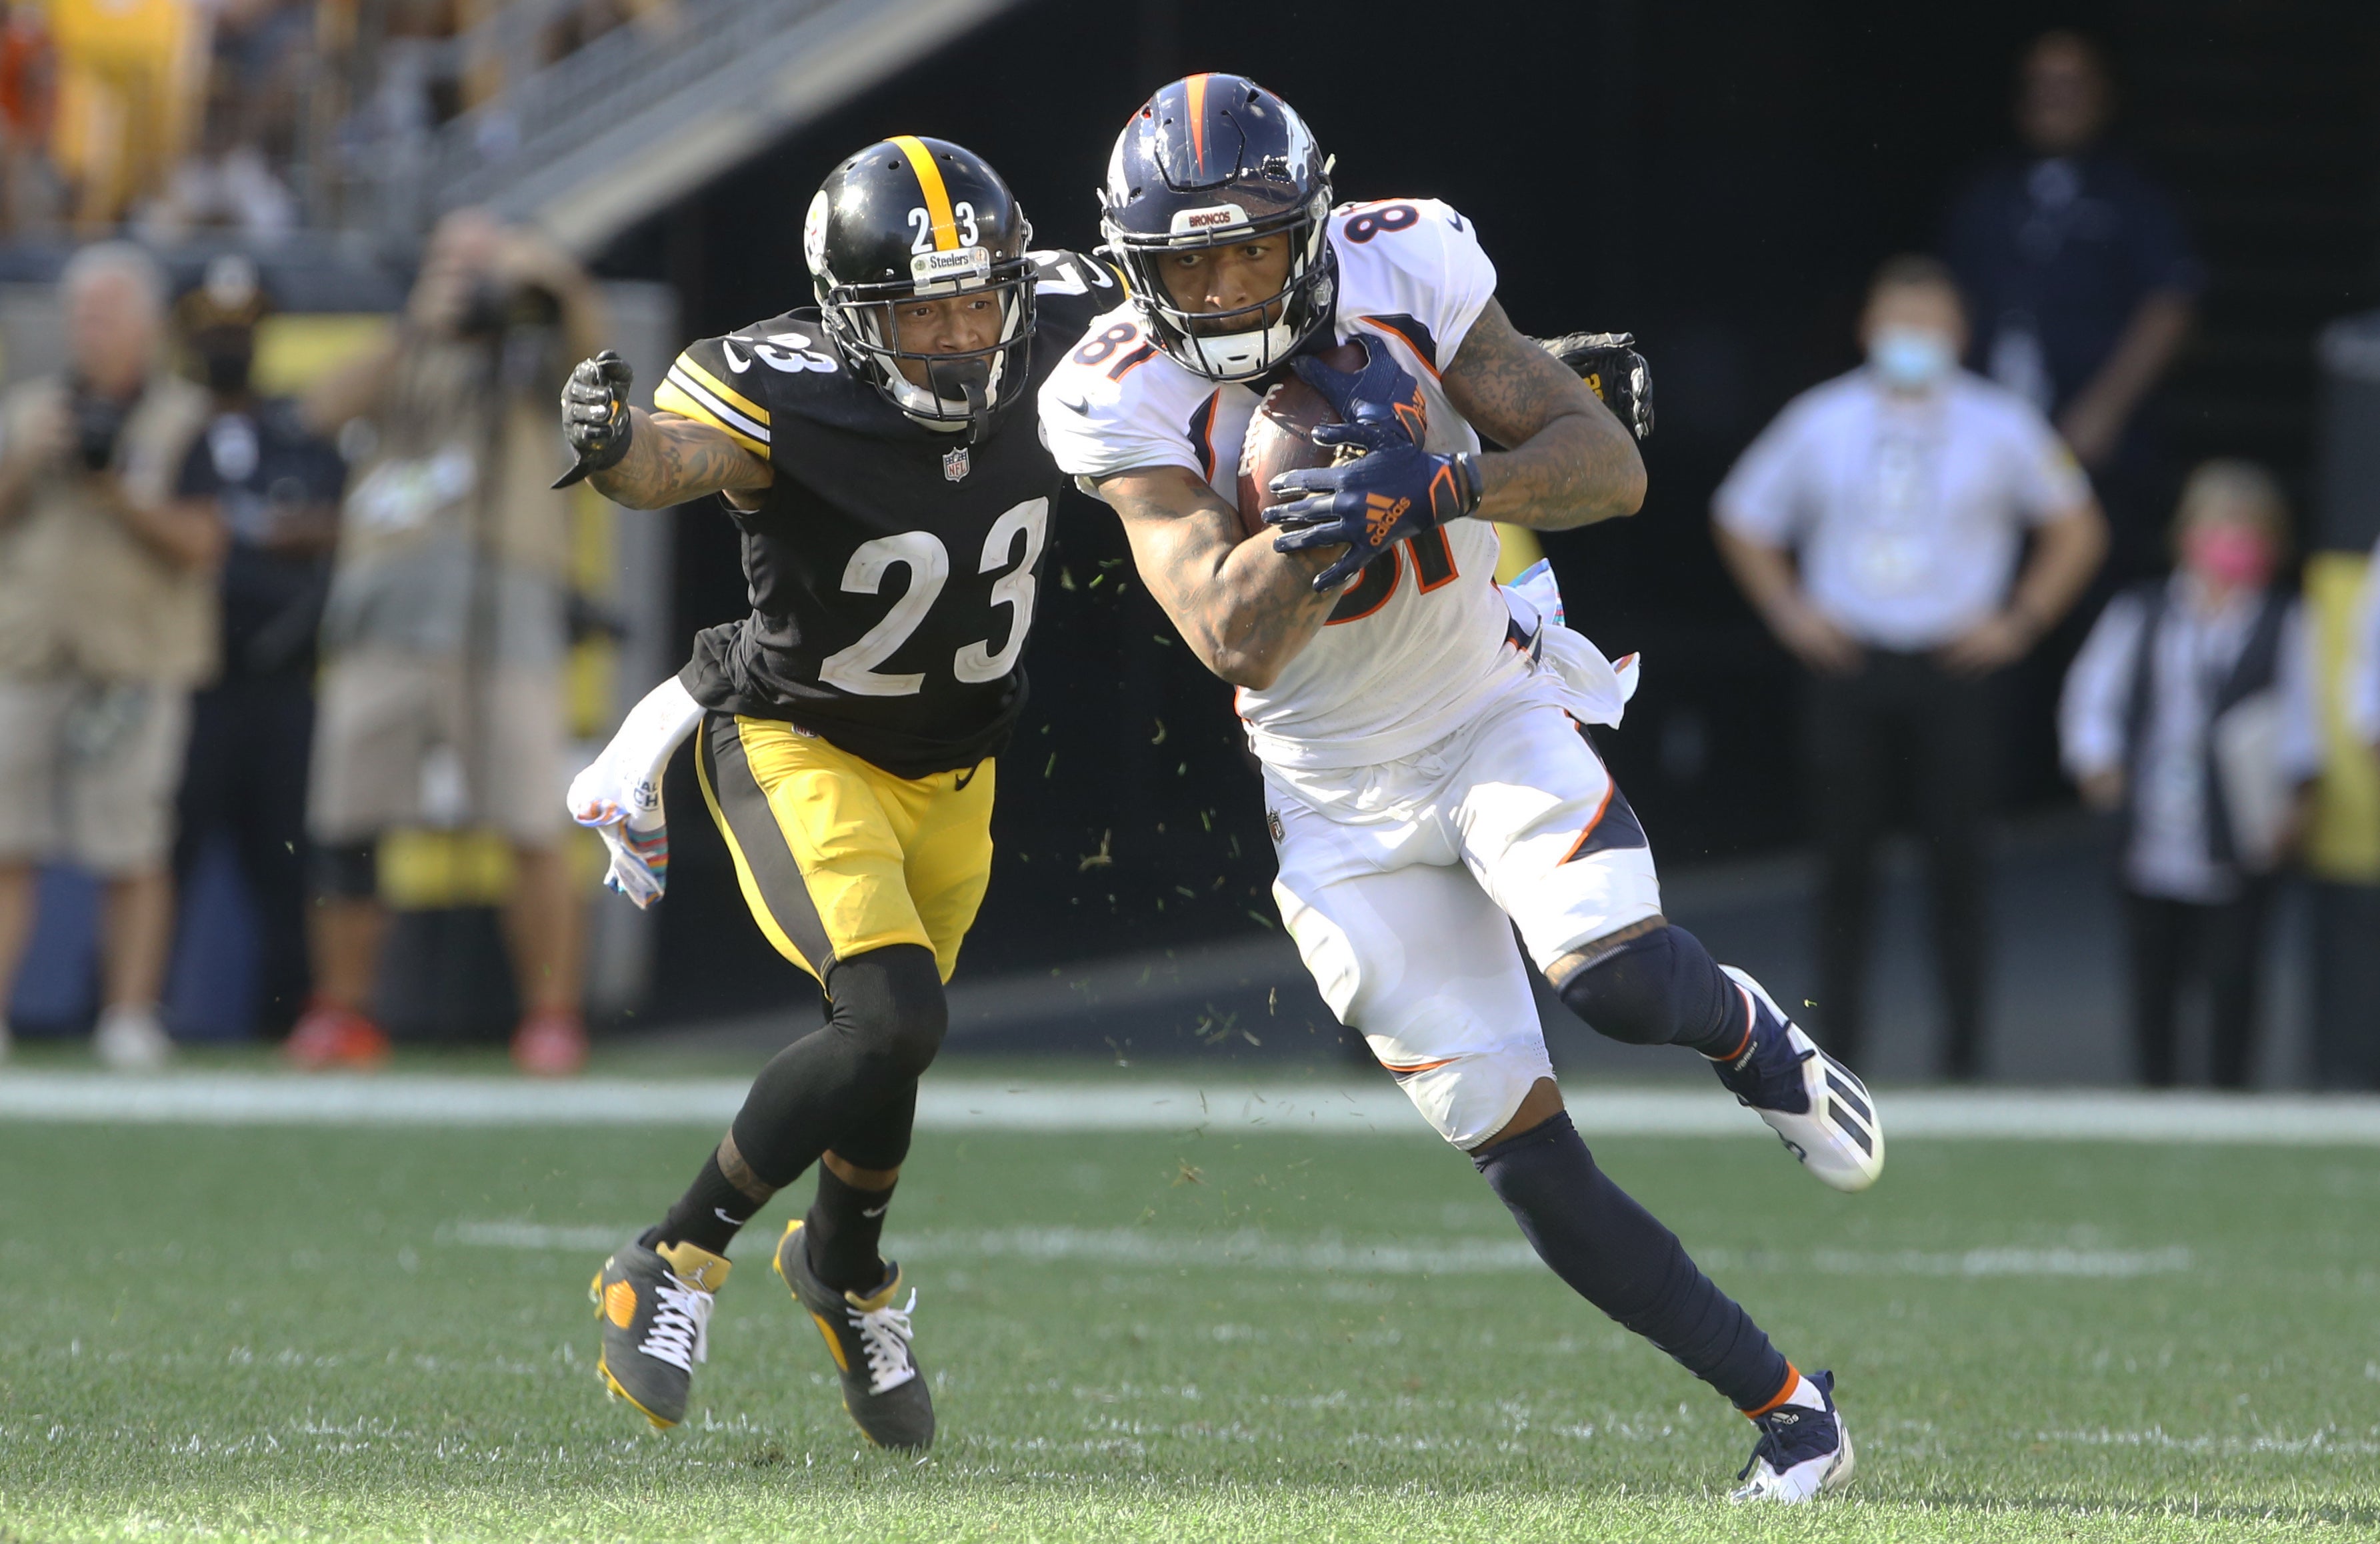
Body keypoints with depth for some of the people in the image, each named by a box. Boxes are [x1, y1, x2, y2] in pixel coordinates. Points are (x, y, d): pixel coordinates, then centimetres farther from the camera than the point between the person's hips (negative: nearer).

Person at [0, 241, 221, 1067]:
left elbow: (199, 544, -3)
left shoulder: (185, 421, 5)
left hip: (135, 664, -3)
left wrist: (119, 493, -14)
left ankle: (130, 1019, -3)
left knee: (133, 853, -7)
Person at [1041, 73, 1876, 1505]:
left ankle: (1744, 1030, 7)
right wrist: (1323, 514, -40)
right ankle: (1784, 1406, 6)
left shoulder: (1402, 273, -14)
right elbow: (1237, 643, -23)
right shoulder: (1127, 403, -16)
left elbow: (1611, 467, -14)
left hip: (1493, 714, 0)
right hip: (1344, 798, 0)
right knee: (1521, 1147, -5)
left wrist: (1436, 484, -31)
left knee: (1616, 975, -29)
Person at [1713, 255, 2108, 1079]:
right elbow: (1741, 521, 19)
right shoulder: (1821, 423, 6)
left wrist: (2020, 622, 3)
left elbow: (2077, 530, 12)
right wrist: (1790, 612, 8)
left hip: (1953, 668, -1)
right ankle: (1838, 1040, 4)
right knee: (1845, 861, -1)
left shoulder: (1999, 427, 3)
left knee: (1956, 862, -5)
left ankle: (1965, 1051, 0)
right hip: (1848, 669, 1)